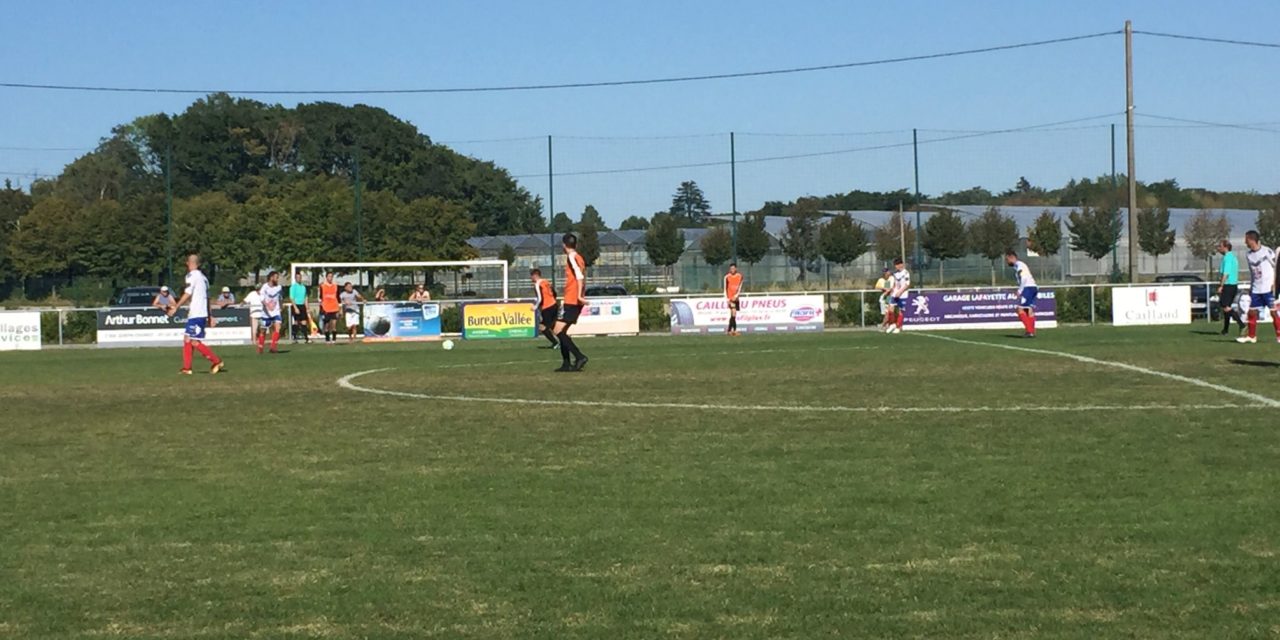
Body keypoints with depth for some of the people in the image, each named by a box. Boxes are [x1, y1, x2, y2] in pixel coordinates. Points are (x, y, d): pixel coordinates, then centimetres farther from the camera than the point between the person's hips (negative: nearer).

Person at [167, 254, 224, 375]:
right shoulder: (203, 277, 16)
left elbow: (187, 295, -15)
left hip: (196, 314, -9)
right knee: (187, 339, 10)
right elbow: (207, 298, 18)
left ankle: (217, 362, -9)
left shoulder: (192, 276, -9)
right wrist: (209, 317, 21)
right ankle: (186, 368, 8)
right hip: (202, 314, 9)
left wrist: (176, 307, -10)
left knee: (195, 342, -8)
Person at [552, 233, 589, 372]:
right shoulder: (579, 258, 17)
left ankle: (579, 357, -21)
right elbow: (583, 278, 18)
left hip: (571, 301, -9)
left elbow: (580, 276, -23)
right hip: (576, 302, 9)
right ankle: (567, 364, 11)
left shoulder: (571, 257, -10)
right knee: (561, 331, 13)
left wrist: (579, 295, -27)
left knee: (558, 331, -13)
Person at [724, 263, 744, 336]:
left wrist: (736, 295, -18)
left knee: (733, 315, 10)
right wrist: (727, 299, -8)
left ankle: (729, 330, 19)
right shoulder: (727, 277, -2)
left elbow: (740, 287, -3)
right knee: (733, 314, -17)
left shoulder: (740, 276, 4)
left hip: (736, 298, 4)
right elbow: (725, 289, -1)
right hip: (730, 299, -4)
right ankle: (734, 330, -20)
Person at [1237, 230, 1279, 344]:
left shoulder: (1267, 251, -8)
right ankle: (1251, 336, 13)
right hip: (1256, 289, 6)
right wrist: (1251, 286, 16)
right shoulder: (1248, 255, 11)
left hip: (1268, 288, -6)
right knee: (1252, 312, 4)